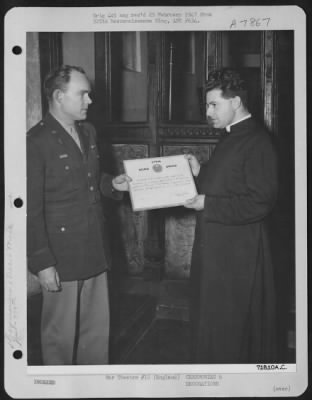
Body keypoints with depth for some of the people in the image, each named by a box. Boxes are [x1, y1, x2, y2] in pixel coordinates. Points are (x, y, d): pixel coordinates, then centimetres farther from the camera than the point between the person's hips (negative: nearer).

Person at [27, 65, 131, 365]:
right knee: (61, 335, 10)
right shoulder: (37, 141, -15)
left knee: (98, 329, 17)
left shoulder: (88, 132, 10)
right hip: (61, 259, -7)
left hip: (95, 251, 7)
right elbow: (31, 210, -15)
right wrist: (42, 263, -16)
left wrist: (112, 184, 3)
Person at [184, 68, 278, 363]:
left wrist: (207, 204, -20)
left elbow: (259, 204, -22)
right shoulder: (231, 138, 13)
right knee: (209, 325, 19)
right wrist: (200, 173, 4)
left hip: (238, 254, -9)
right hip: (214, 248, 9)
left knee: (231, 330, 3)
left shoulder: (257, 142, -17)